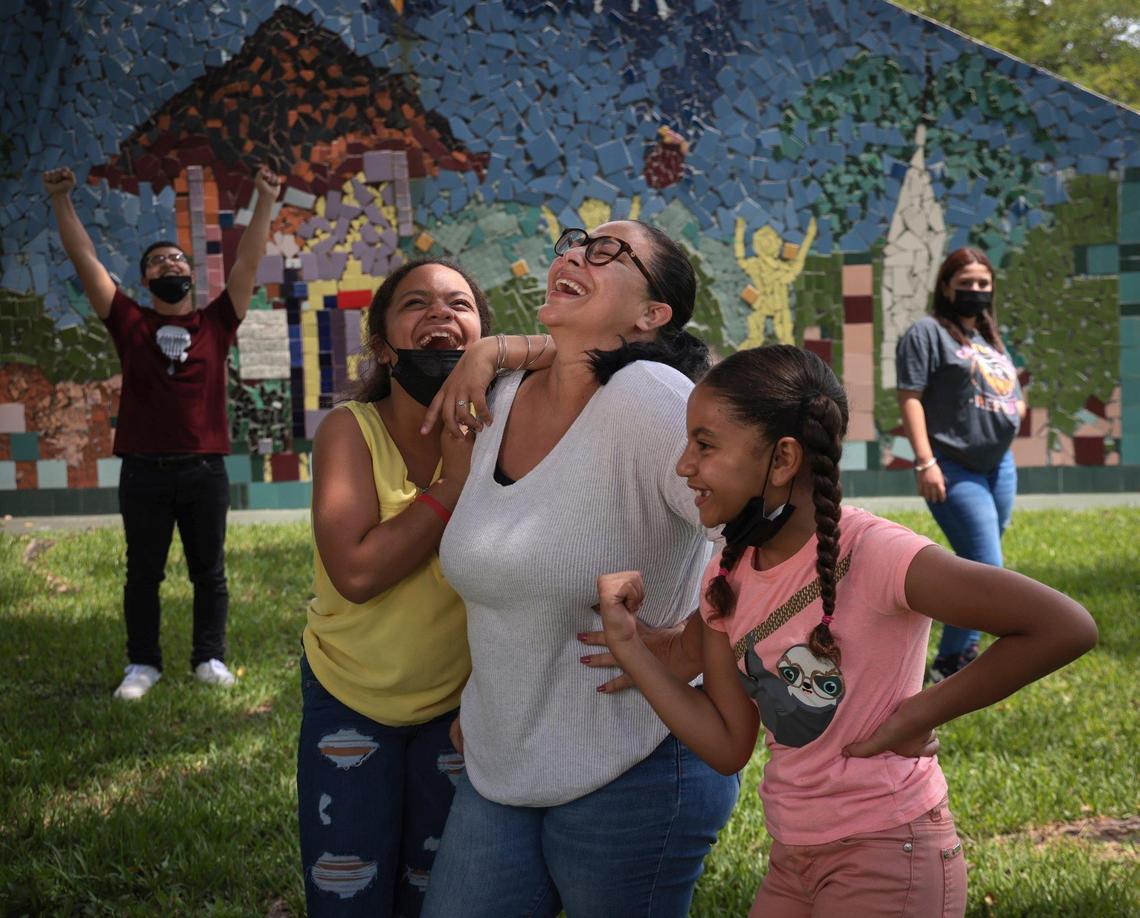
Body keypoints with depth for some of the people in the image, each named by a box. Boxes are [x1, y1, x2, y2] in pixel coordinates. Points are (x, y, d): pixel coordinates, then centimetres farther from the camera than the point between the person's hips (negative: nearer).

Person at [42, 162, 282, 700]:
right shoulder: (130, 324, 5)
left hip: (205, 469, 0)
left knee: (209, 572, 9)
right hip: (143, 471, 0)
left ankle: (209, 658, 20)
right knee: (143, 573, 8)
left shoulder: (216, 322, 6)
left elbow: (248, 261, 3)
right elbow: (85, 261, 2)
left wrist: (265, 202, -3)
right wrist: (62, 201, -4)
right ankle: (143, 663, 18)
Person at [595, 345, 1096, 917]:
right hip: (793, 862, 7)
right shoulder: (728, 578, 1)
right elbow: (728, 746, -2)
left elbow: (1066, 628, -27)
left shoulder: (868, 553, -22)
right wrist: (626, 639, -8)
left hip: (886, 859, -7)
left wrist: (921, 715, -20)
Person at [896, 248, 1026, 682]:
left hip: (999, 466, 8)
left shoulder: (991, 339, 21)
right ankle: (949, 664, 0)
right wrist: (925, 461, -20)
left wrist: (1018, 408, 4)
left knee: (977, 568, 12)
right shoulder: (928, 332, -5)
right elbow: (910, 397, -13)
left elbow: (1013, 398, 29)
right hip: (955, 472, -8)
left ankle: (963, 651, 23)